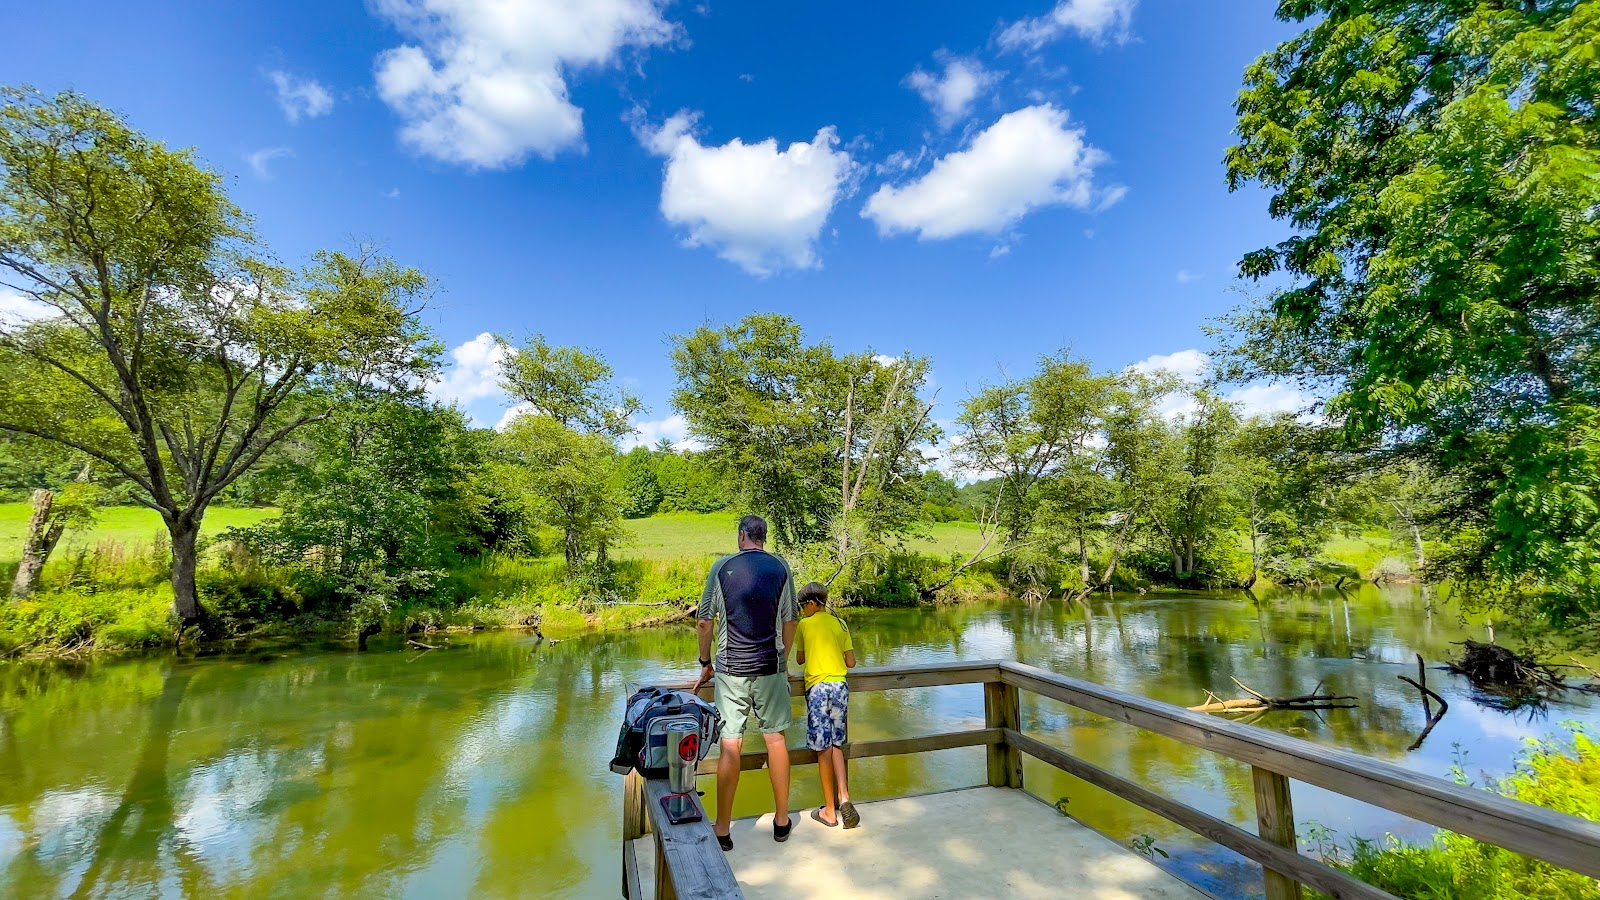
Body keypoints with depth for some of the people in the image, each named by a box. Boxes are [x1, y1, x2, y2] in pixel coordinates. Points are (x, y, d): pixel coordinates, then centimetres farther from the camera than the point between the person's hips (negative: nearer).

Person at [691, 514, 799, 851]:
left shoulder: (722, 567, -5)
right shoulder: (780, 568, -1)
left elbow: (705, 621, -2)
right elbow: (789, 621, 4)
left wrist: (706, 663, 10)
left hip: (731, 669, -1)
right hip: (770, 667, 2)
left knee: (730, 745, 4)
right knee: (775, 738, 12)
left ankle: (722, 830, 16)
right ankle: (781, 821, 25)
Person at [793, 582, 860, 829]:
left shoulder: (805, 624, 0)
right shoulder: (840, 624, 8)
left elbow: (799, 659, 13)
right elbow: (851, 662, 8)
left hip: (818, 687, -4)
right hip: (840, 687, 4)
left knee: (823, 748, 2)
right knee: (837, 745, 14)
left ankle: (829, 811, 9)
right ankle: (844, 797, -2)